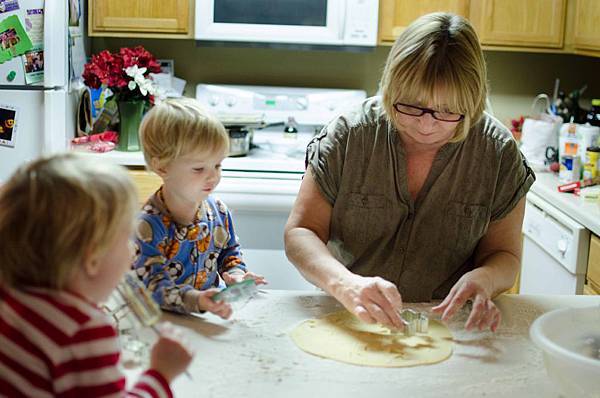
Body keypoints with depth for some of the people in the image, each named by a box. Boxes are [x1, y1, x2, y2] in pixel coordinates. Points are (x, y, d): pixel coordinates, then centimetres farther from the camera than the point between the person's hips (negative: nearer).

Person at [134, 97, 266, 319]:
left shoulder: (218, 210, 3)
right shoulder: (149, 225, -18)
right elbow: (153, 285, -23)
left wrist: (235, 274, -4)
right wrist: (195, 300, -39)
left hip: (216, 307, 4)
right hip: (167, 320, -3)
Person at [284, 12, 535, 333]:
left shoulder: (499, 152, -8)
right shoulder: (349, 133, -10)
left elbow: (505, 256, 2)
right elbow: (299, 233, -10)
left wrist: (483, 279, -22)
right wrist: (345, 283, -31)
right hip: (349, 318, -1)